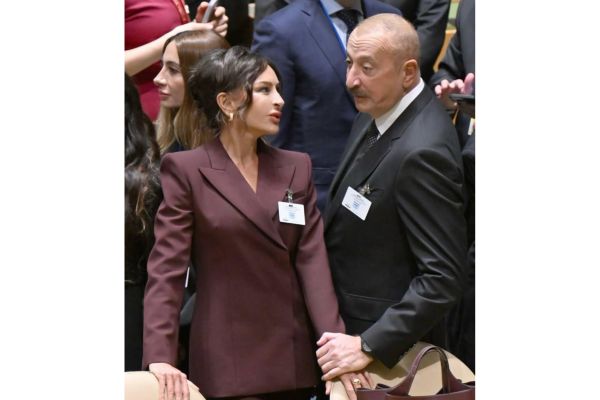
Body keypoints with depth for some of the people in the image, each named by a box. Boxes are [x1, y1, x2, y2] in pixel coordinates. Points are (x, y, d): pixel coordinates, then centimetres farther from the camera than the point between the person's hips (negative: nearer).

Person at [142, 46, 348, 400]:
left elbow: (312, 259, 2)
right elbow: (167, 268, -9)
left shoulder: (297, 168, 11)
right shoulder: (186, 171, -2)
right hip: (227, 361, -4)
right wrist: (161, 357, -21)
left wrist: (333, 340, -12)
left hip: (293, 357, 4)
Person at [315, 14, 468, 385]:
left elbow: (444, 278, -26)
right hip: (349, 326, 8)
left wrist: (369, 346, -26)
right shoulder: (379, 108, 2)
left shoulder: (421, 152, -26)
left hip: (392, 351, -8)